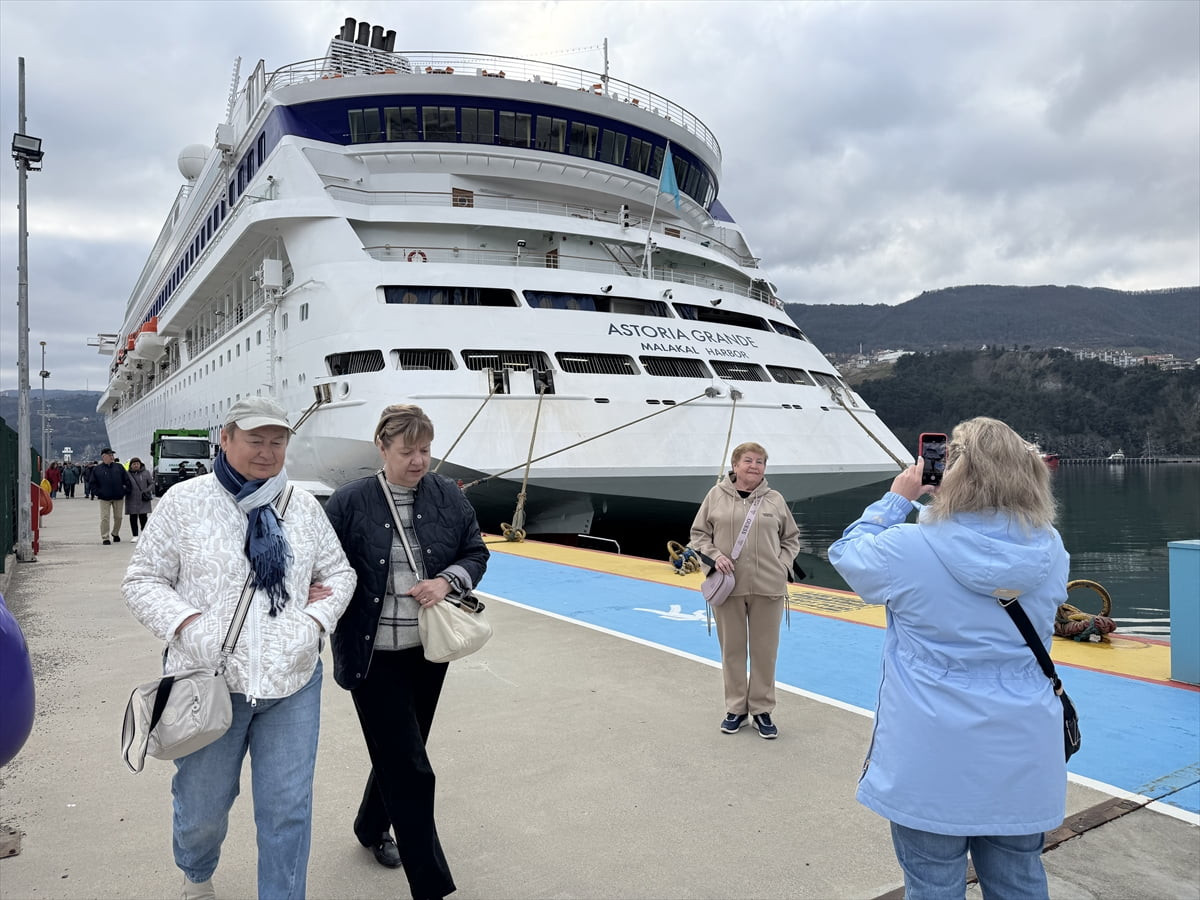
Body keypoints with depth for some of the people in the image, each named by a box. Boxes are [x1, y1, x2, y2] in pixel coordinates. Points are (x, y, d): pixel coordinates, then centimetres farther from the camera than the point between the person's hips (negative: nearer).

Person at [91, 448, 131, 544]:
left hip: (119, 497, 2)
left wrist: (126, 491, 0)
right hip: (104, 498, -2)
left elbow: (126, 480, 8)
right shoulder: (97, 470, 3)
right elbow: (93, 483, 7)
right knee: (105, 518, -5)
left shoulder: (119, 467, 6)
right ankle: (105, 537, 1)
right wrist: (98, 493, -4)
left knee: (118, 517, 9)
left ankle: (116, 534, 29)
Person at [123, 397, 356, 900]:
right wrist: (185, 623, -14)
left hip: (292, 683, 2)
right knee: (201, 807, 16)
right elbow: (142, 580, 2)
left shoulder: (303, 506, 6)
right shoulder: (185, 501, -2)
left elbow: (339, 571, 13)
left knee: (288, 810, 5)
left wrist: (317, 619, -4)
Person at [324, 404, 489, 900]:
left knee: (398, 754, 22)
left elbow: (476, 552, 5)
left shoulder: (448, 496, 0)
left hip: (429, 652, 4)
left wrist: (447, 581, -11)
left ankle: (371, 827, 50)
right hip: (374, 657, -4)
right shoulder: (350, 501, -9)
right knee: (410, 770, -2)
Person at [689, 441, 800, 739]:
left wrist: (782, 565, 0)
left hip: (768, 588, 1)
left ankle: (762, 710, 23)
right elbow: (699, 534, 6)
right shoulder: (717, 495, 1)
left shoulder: (775, 499, 3)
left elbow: (791, 538, 13)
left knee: (765, 650, 8)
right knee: (732, 648, 10)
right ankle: (735, 709, 25)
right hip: (728, 586, 0)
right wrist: (715, 555, -9)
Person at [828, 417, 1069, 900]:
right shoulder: (1051, 549, -6)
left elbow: (847, 553, 0)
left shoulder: (909, 549, -19)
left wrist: (897, 499, 7)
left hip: (934, 763, -4)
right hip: (1022, 762, 4)